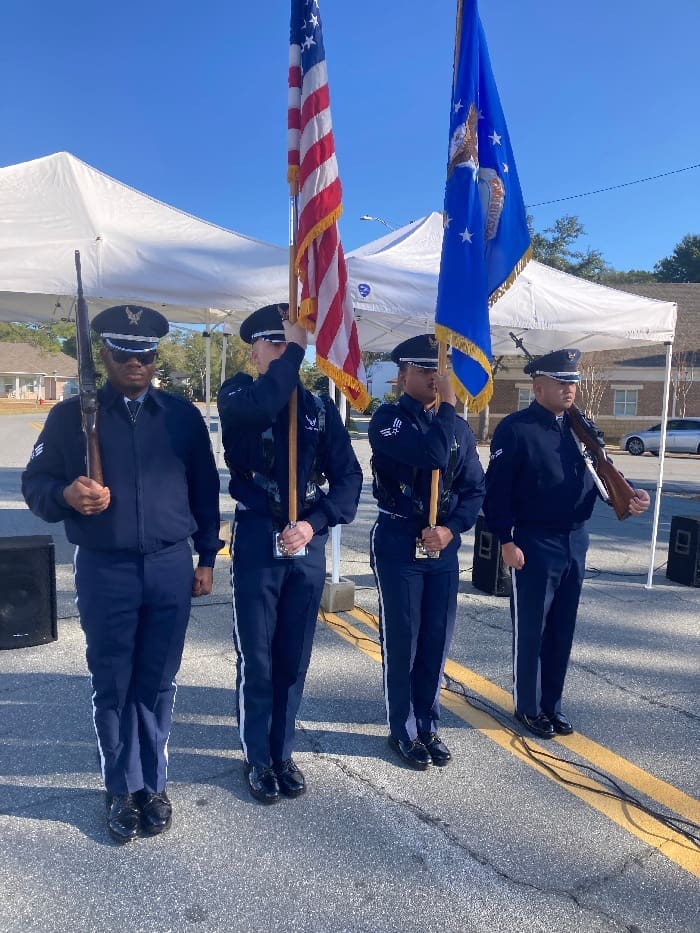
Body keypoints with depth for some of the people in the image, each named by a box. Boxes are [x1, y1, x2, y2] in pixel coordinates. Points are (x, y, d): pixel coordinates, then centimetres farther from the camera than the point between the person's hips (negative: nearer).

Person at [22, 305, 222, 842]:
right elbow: (35, 483, 2)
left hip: (170, 569, 1)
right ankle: (122, 790, 29)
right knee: (112, 687, 10)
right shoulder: (72, 415, 1)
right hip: (104, 573, 0)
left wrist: (207, 558, 6)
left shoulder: (183, 415, 5)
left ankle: (154, 785, 29)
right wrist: (65, 495, -22)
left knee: (158, 685, 11)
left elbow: (205, 490, 8)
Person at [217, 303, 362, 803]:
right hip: (257, 541, -2)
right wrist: (293, 348, -17)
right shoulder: (237, 394, -2)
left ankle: (283, 752, 32)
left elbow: (349, 475, 1)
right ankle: (257, 758, 27)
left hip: (308, 544, 3)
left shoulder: (320, 405, 6)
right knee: (256, 658, 8)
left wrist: (314, 524, -13)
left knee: (294, 656, 13)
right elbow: (259, 406, -29)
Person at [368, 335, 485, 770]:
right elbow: (432, 454, -25)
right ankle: (404, 731, 24)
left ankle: (429, 726, 30)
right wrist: (448, 405, -16)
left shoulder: (459, 426, 8)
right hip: (399, 543, -4)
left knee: (438, 641, 11)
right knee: (402, 641, 6)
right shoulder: (387, 419, -8)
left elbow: (475, 488, 6)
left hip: (444, 545, 4)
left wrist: (452, 529, -9)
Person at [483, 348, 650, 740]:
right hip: (535, 544, -6)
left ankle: (552, 704, 31)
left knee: (562, 630, 15)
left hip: (576, 542, 7)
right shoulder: (515, 428, -11)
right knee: (531, 630, 7)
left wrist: (630, 495, -10)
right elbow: (498, 489, -13)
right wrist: (507, 541, -17)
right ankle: (528, 707, 24)